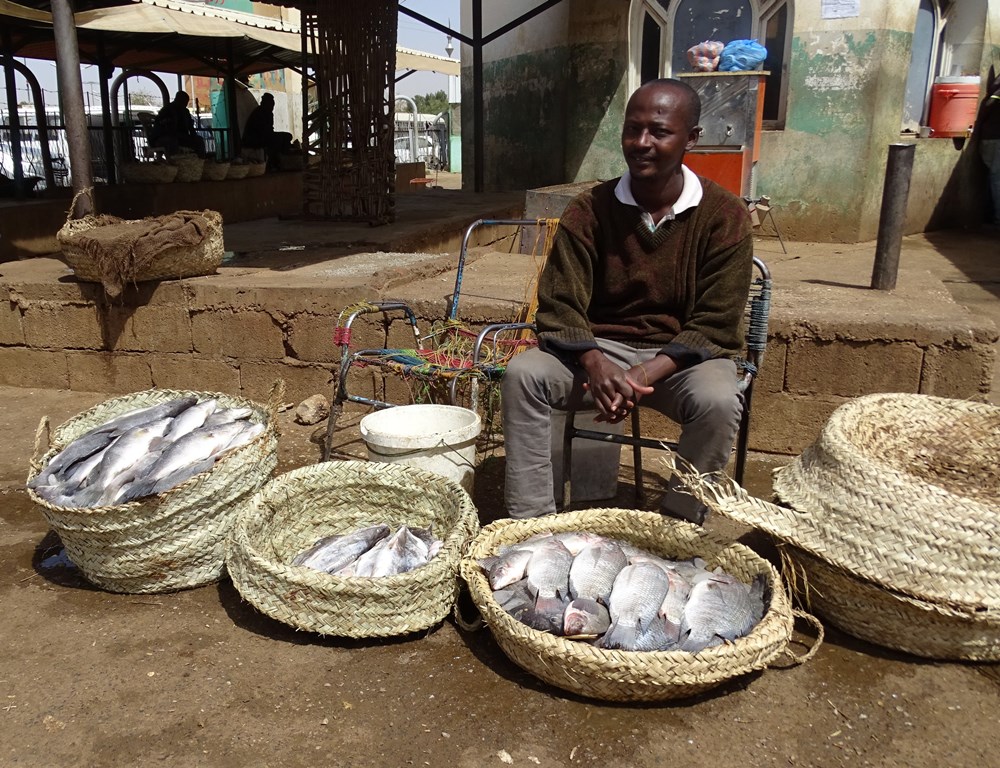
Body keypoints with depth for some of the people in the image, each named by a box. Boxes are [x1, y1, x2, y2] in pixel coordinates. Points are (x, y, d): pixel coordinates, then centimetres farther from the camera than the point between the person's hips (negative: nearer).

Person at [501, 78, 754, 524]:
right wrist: (594, 364, -28)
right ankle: (530, 522, -19)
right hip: (599, 348, 2)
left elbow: (714, 325, -9)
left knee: (718, 402, -33)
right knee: (523, 374, -24)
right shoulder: (589, 210, -2)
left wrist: (647, 375, -25)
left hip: (682, 355, -1)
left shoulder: (724, 216, -7)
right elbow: (560, 307, -7)